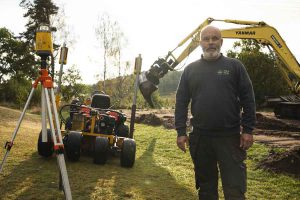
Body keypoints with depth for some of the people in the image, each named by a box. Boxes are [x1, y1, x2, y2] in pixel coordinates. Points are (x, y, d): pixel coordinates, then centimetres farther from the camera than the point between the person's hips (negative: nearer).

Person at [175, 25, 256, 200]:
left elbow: (248, 99, 0)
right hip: (200, 137, 2)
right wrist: (181, 132, 0)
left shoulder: (234, 66, 3)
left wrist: (248, 130, -6)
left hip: (230, 136, -2)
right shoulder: (190, 69, 8)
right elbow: (181, 102, 7)